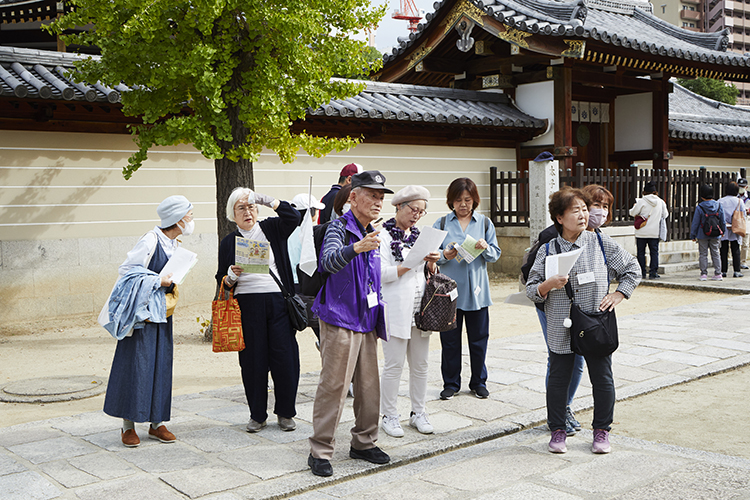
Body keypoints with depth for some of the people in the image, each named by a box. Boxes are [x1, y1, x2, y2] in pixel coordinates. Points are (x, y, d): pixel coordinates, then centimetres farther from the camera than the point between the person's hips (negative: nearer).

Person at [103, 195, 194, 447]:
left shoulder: (174, 242, 10)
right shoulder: (151, 240, -16)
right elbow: (128, 270, -16)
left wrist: (170, 284, 6)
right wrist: (158, 281, -17)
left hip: (161, 312, 8)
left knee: (161, 365, 8)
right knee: (136, 365, -4)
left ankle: (156, 424, 15)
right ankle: (128, 426, 4)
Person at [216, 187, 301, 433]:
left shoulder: (271, 229, 10)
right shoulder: (229, 242, 10)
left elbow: (293, 217, -10)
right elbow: (222, 282, 9)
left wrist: (268, 200, -9)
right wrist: (231, 276, -12)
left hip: (278, 302, 0)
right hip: (247, 305, 0)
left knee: (285, 357, -1)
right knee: (253, 361, 1)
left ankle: (285, 412, 14)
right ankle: (257, 415, 15)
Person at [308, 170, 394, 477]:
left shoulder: (372, 234, 15)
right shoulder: (339, 228, -11)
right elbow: (328, 262, -31)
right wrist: (357, 247, -46)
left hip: (366, 322, 8)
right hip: (340, 321, -8)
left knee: (369, 385, 12)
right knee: (333, 386, -6)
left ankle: (363, 443, 25)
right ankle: (320, 452, 1)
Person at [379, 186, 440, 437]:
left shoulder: (417, 235, 15)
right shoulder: (384, 235, -5)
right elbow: (382, 273, -14)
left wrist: (431, 263, -2)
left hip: (420, 308, 6)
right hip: (396, 310, -6)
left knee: (420, 364, 9)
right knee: (394, 364, -3)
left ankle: (418, 412, 20)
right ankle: (389, 415, 9)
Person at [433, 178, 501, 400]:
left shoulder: (485, 223, 6)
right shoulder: (441, 223, 4)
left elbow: (496, 255, 3)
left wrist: (485, 248, -17)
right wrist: (444, 255, -19)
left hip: (477, 290, 1)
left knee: (479, 339, 6)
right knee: (450, 339, 5)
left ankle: (478, 382, 22)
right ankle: (451, 383, 19)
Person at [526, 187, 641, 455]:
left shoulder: (601, 242, 1)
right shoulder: (547, 251, 0)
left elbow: (632, 269, 10)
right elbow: (531, 290, 2)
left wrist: (617, 295, 0)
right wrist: (549, 285, -18)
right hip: (561, 330, 0)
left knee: (602, 379, 7)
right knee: (558, 379, 6)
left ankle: (602, 430, 25)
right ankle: (557, 430, 23)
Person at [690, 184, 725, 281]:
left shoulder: (699, 207, -12)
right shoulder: (718, 206, -2)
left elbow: (695, 223, -8)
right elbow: (722, 221, 7)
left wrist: (693, 235, 1)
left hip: (702, 235, -3)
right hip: (715, 235, 3)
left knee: (703, 254, 5)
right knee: (715, 254, 10)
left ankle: (704, 274, 3)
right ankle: (718, 274, 9)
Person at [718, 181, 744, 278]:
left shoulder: (720, 201, -1)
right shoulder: (739, 201, -1)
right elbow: (743, 214, 0)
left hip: (723, 229, 0)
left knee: (724, 251, 4)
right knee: (735, 251, 4)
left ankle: (723, 271, 4)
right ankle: (737, 271, 2)